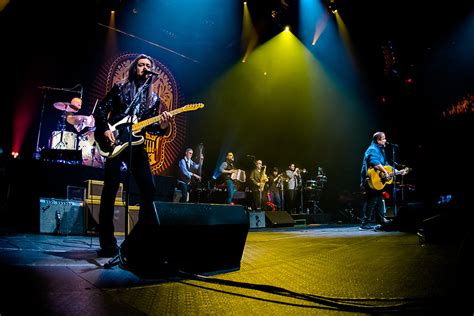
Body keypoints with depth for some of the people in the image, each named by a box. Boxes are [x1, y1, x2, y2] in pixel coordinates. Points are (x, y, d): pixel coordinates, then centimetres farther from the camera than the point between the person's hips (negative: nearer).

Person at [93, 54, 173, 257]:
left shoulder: (154, 98, 17)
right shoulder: (120, 88, 9)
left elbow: (150, 126, 10)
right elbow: (101, 109, 5)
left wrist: (162, 126, -11)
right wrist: (105, 130, -10)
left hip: (137, 147, 4)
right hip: (114, 143, -3)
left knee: (149, 189, -4)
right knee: (110, 191, -8)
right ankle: (108, 243, -1)